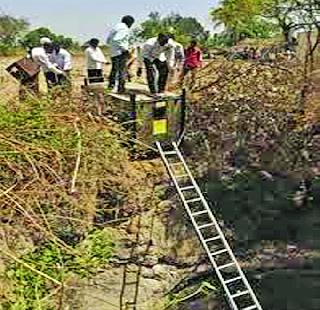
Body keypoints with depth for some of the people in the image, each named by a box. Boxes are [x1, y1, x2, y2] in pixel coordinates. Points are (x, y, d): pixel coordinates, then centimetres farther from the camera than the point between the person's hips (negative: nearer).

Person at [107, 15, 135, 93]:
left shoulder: (116, 27, 17)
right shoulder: (124, 28, -10)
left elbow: (108, 41, 18)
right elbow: (116, 40, -24)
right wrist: (125, 49, -19)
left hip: (113, 53, 9)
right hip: (121, 53, -9)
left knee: (114, 69, 19)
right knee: (122, 71, -4)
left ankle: (111, 85, 25)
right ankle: (121, 88, -4)